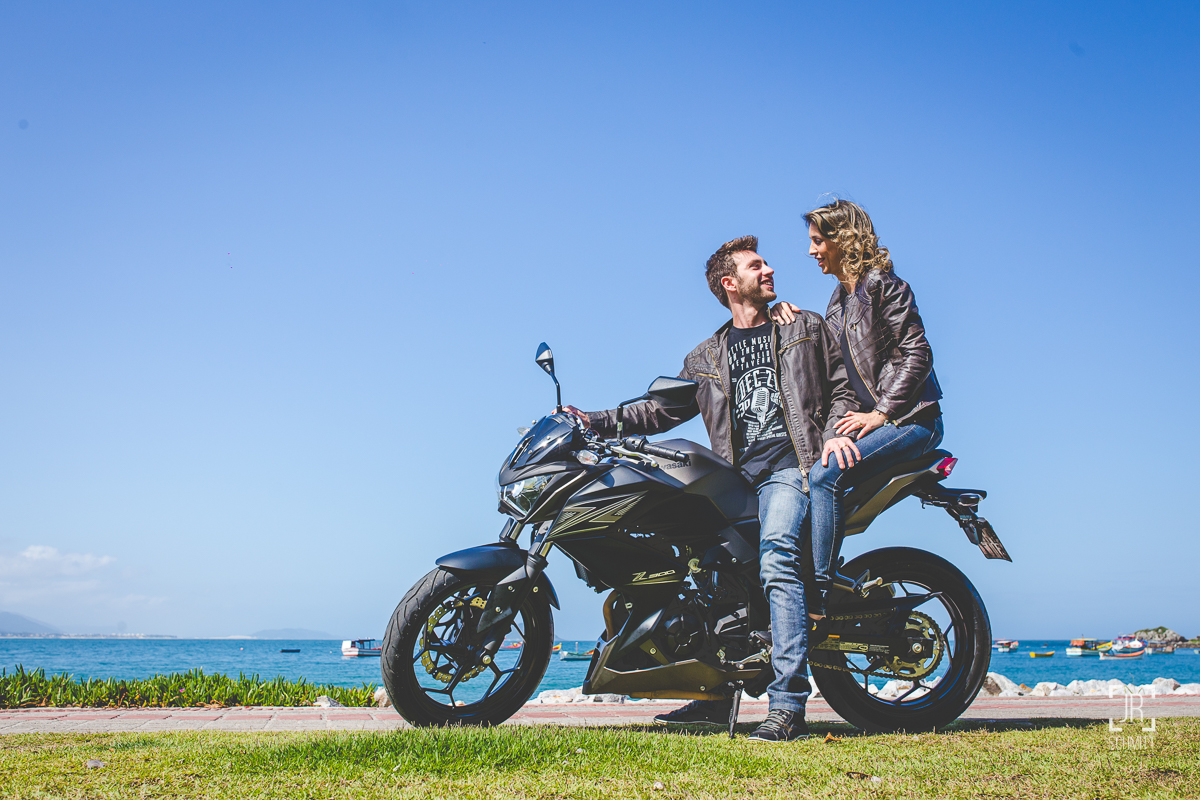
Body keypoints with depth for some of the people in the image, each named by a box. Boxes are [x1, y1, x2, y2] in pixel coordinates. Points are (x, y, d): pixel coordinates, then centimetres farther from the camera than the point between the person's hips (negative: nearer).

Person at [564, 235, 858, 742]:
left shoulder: (806, 328, 16)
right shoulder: (705, 358, 22)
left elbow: (842, 385, 13)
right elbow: (663, 409, 18)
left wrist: (834, 431, -7)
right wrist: (597, 422, 8)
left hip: (792, 462, -5)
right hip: (737, 475, 5)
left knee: (776, 556, -27)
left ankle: (788, 705, -32)